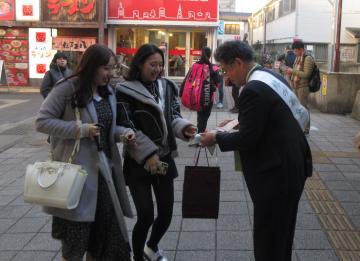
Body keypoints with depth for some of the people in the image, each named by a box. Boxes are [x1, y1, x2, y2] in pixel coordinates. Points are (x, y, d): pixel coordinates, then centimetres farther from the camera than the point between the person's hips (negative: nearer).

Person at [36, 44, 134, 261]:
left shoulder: (109, 92, 10)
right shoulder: (68, 88, -13)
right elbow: (42, 121, -13)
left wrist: (122, 132, -3)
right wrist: (80, 129, -20)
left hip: (105, 167, 7)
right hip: (77, 168, -6)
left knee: (108, 224, 11)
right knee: (77, 227, 5)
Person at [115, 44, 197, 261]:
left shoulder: (167, 86, 7)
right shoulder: (125, 91, -10)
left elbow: (172, 116, 10)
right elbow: (126, 128, -13)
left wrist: (184, 127, -12)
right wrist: (148, 154, -17)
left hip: (164, 158, 5)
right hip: (139, 162, -5)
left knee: (166, 212, 10)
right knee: (146, 215, -6)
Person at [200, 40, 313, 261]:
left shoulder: (253, 89, -22)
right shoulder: (272, 76, 8)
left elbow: (247, 139, -20)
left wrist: (216, 138, -6)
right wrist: (240, 122, 15)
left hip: (277, 171, -10)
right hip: (293, 164, 10)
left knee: (267, 237, 5)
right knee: (281, 231, 24)